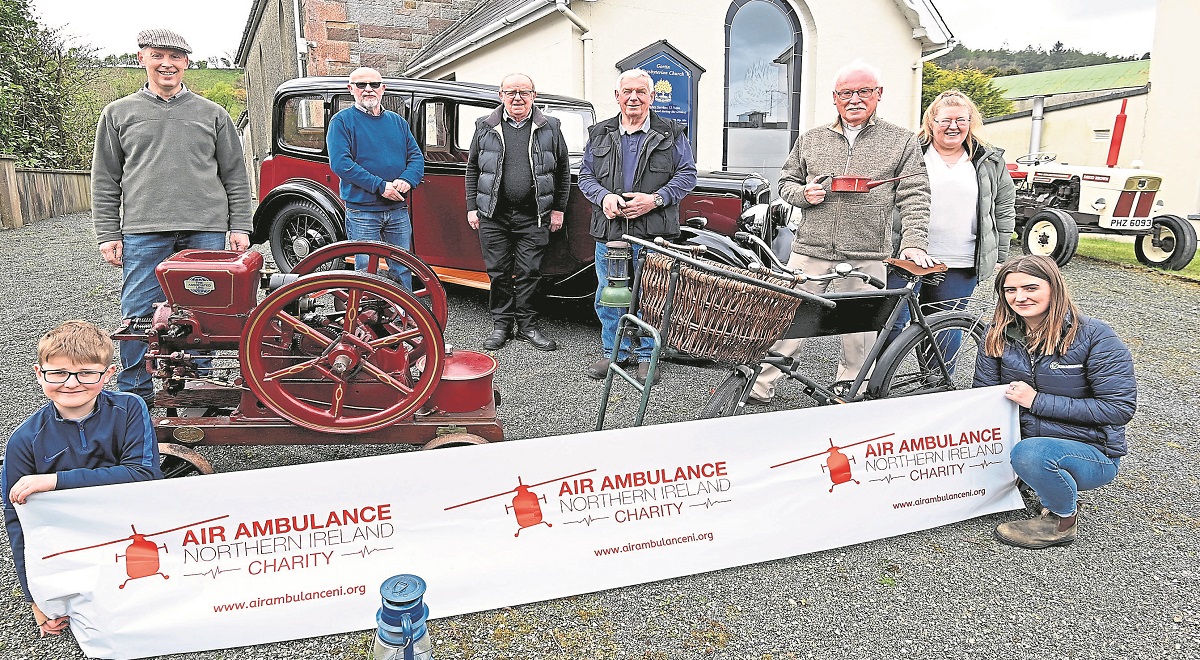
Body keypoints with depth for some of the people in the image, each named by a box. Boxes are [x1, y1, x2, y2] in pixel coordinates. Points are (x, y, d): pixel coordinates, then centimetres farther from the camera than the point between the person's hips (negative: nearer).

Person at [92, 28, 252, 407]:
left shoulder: (212, 114, 12)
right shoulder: (118, 114, 12)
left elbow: (235, 176, 11)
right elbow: (105, 181, 11)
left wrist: (239, 227, 3)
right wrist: (108, 234, 3)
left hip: (205, 230, 0)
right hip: (143, 233, 0)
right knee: (139, 314, 1)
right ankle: (135, 393, 13)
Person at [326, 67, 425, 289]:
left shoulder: (398, 121, 14)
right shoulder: (342, 121, -1)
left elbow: (416, 157, 10)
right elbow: (340, 163, -13)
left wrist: (406, 181, -13)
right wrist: (380, 186, -19)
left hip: (399, 210, 4)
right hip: (362, 211, -4)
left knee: (402, 270, 10)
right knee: (366, 272, 2)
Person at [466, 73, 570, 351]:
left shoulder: (550, 128, 5)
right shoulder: (485, 127, 7)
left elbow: (563, 170, 9)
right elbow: (472, 169, 12)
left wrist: (558, 209, 5)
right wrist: (472, 208, 6)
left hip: (533, 216, -1)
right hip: (493, 215, 1)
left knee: (529, 272, 3)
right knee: (498, 272, 5)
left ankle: (526, 324, 15)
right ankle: (501, 323, 17)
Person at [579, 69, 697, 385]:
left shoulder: (671, 134, 5)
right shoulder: (600, 134, 12)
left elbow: (687, 174, 3)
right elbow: (586, 175, 13)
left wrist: (655, 199, -12)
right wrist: (603, 197, -9)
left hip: (653, 231, -2)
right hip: (609, 231, 3)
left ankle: (648, 356, 19)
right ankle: (615, 352, 24)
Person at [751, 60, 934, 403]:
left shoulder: (902, 141, 6)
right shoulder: (811, 140, 12)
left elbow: (914, 197, 0)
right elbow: (786, 182, 19)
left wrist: (913, 242, -13)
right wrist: (803, 194, -4)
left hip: (867, 259, -1)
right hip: (809, 252, 1)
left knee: (859, 334, 8)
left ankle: (847, 393, 25)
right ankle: (760, 386, 12)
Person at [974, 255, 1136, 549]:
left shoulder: (1094, 336, -14)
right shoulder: (999, 334, -1)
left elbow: (1120, 408, -18)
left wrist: (1037, 401, -21)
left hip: (1091, 452, -5)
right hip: (1023, 439, 5)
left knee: (1031, 454, -36)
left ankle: (1063, 519, -7)